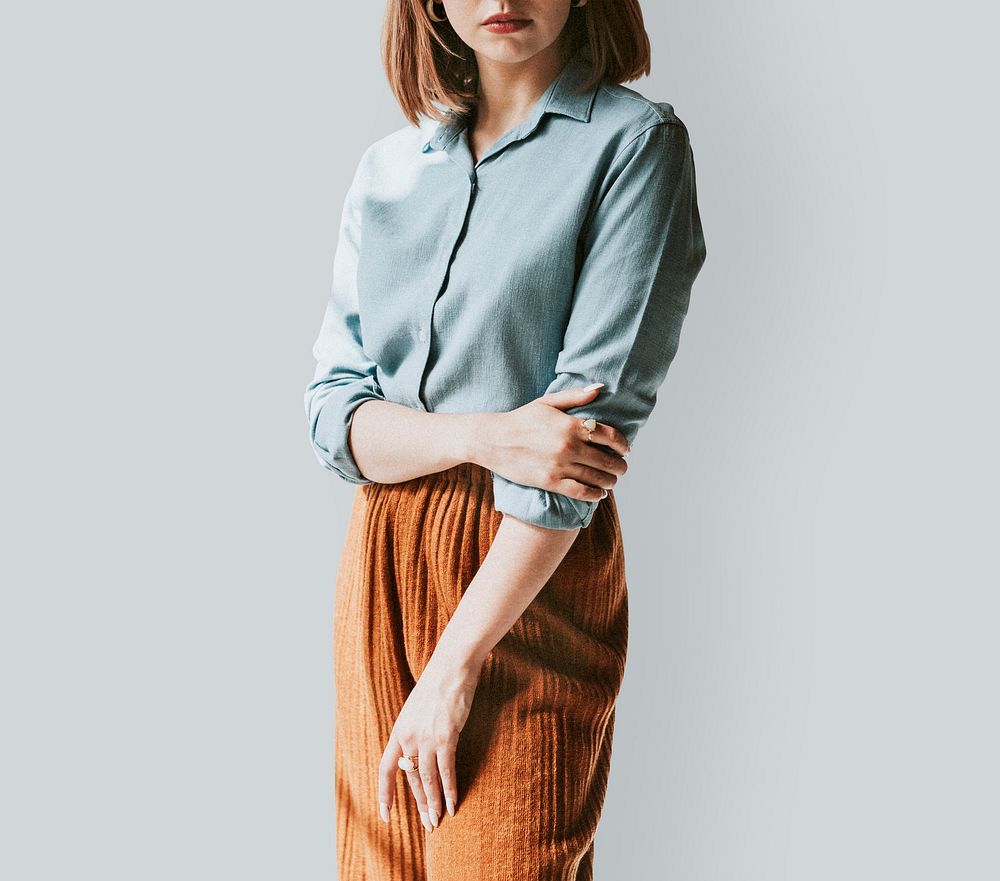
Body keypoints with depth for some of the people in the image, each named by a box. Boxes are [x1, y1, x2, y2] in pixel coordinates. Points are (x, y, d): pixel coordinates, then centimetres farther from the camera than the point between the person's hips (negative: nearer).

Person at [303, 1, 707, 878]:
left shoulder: (637, 141, -6)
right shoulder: (388, 168, 9)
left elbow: (600, 408, -14)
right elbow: (333, 411, 3)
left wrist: (456, 659, -17)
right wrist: (485, 437, -19)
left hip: (534, 579, -4)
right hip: (379, 567, 5)